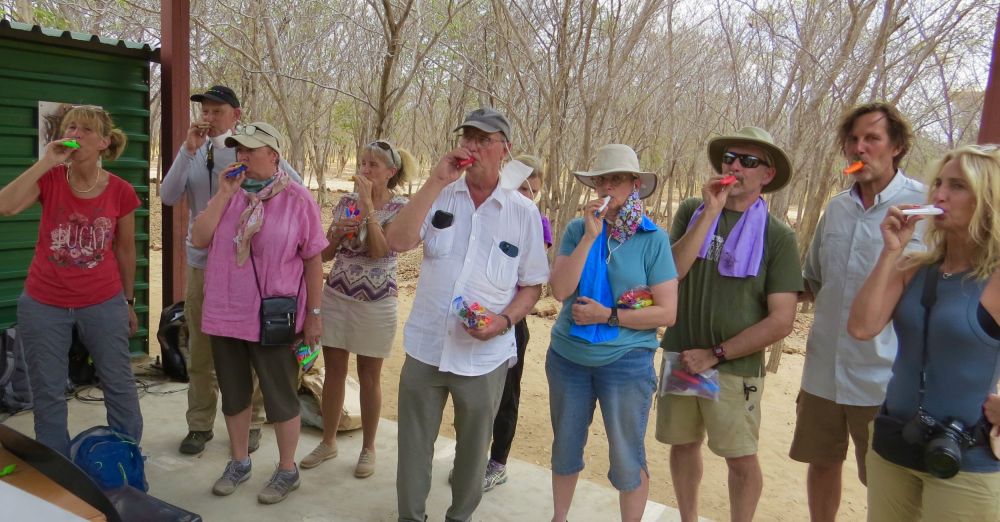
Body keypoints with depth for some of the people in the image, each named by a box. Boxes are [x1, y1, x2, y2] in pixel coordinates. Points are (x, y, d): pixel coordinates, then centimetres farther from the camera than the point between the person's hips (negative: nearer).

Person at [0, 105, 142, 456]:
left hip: (103, 304, 0)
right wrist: (46, 162, -23)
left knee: (120, 386, 10)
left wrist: (129, 301, 12)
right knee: (47, 395, 11)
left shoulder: (121, 192, -6)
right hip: (43, 305, 1)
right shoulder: (50, 179, -5)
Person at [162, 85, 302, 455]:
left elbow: (295, 184, -5)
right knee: (200, 349, 12)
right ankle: (200, 424, 25)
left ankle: (250, 424, 21)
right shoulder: (194, 154, 5)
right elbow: (168, 197, -7)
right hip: (201, 261, 4)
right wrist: (188, 150, -14)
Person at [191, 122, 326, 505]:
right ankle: (239, 462, 37)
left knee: (280, 397, 9)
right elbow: (199, 240, -4)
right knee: (234, 394, 18)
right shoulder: (230, 194, 5)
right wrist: (224, 194, -11)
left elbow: (312, 260, -6)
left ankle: (287, 470, 26)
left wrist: (314, 314, -5)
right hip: (225, 315, 5)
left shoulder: (297, 199, -9)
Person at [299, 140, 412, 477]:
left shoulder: (400, 207, -6)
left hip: (376, 302, -4)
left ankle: (368, 448, 24)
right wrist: (339, 231, -12)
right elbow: (325, 253, 7)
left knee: (369, 377, 8)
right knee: (334, 371, 12)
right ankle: (328, 442, 28)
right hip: (336, 296, 4)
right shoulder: (347, 202, 6)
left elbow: (379, 250, -20)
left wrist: (368, 205, -19)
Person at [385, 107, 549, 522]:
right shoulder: (438, 196, 0)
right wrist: (436, 181, -20)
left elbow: (532, 284, 1)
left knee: (473, 450, 17)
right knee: (413, 447, 15)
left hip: (484, 356, -1)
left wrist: (504, 321, -17)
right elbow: (397, 242, -16)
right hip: (425, 348, 1)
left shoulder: (524, 212, -4)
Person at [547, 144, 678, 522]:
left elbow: (667, 313, -10)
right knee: (565, 447, 20)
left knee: (627, 457, 7)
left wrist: (607, 315, -16)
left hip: (626, 362, -3)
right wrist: (591, 236, -20)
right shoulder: (577, 229, -2)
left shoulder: (653, 239, -8)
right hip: (567, 357, 3)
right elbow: (559, 290, -14)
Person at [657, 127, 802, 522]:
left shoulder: (777, 235, -7)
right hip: (680, 359, 3)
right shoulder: (692, 212, 1)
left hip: (735, 369, -3)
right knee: (683, 443, 16)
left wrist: (715, 354, -11)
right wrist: (710, 212, -16)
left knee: (741, 459, 7)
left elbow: (781, 321, -11)